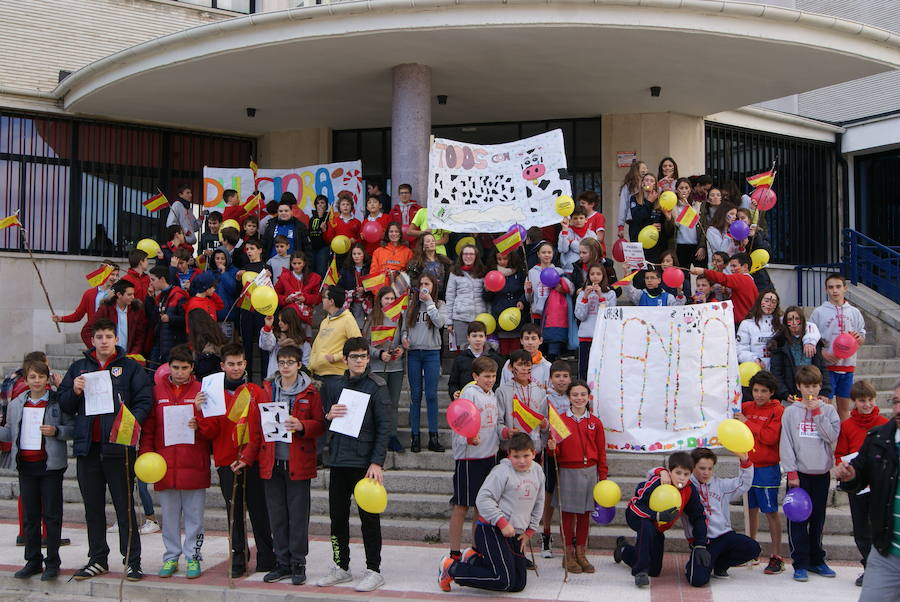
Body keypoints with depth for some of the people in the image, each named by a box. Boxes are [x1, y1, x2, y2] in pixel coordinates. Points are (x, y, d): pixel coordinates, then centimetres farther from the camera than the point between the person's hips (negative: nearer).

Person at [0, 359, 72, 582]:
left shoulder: (58, 401, -4)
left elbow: (72, 428, -4)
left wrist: (56, 431, -22)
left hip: (51, 465, -4)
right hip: (26, 466, 5)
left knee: (52, 514, 2)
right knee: (29, 515, 11)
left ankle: (52, 562, 9)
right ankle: (33, 561, 20)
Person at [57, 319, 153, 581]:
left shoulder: (130, 367, 1)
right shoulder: (79, 367, 12)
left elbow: (145, 401, -5)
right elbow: (64, 406, 12)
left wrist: (131, 421, -23)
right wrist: (74, 392, -8)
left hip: (118, 446, -4)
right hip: (87, 447, 4)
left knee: (124, 505, 1)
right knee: (93, 507, 13)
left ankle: (132, 560, 8)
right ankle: (97, 559, 24)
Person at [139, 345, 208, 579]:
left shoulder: (201, 390, 3)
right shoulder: (157, 391, 7)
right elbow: (148, 426, 6)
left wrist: (201, 423, -19)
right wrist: (145, 453, -2)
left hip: (194, 464, -2)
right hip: (165, 465, 2)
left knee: (194, 515, 4)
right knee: (169, 514, 10)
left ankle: (192, 557, 14)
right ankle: (171, 556, 21)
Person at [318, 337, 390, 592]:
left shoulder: (377, 386, -5)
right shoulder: (333, 386, 10)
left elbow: (384, 427, -9)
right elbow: (323, 423, 17)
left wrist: (377, 462, -16)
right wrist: (328, 416, -7)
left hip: (365, 461, -5)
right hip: (338, 460, 5)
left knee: (369, 516, 1)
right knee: (337, 515, 10)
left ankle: (374, 570, 11)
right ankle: (341, 567, 24)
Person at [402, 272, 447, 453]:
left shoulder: (439, 304, 7)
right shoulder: (412, 303, 11)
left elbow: (440, 323, -11)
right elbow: (405, 325, 12)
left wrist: (429, 302, -9)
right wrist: (404, 337, -8)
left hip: (432, 352, -1)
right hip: (413, 352, 2)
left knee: (431, 394, -3)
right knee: (415, 395, 3)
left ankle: (433, 437, 1)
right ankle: (415, 437, 7)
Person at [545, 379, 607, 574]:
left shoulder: (595, 423, 5)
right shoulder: (560, 420, -2)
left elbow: (601, 452, 8)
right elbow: (555, 450, 0)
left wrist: (603, 476, 5)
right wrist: (552, 448, -22)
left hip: (589, 472, 2)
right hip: (567, 472, -2)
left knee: (585, 514, 10)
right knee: (567, 514, 4)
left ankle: (581, 554, 20)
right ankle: (568, 555, 14)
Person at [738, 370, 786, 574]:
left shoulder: (778, 411, -8)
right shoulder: (746, 408, 9)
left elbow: (771, 437, -20)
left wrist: (747, 423, -14)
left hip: (767, 468, -6)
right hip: (748, 465, 6)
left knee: (771, 511, -3)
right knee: (752, 509, 15)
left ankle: (777, 557, 3)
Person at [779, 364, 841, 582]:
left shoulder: (828, 410, 5)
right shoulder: (791, 411, 1)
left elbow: (832, 437, -9)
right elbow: (786, 443, -2)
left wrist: (817, 413, -13)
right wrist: (791, 472, -8)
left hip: (821, 473, 2)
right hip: (799, 473, -2)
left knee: (818, 518, 11)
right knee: (798, 519, -3)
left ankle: (816, 560, 22)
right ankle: (800, 563, 3)